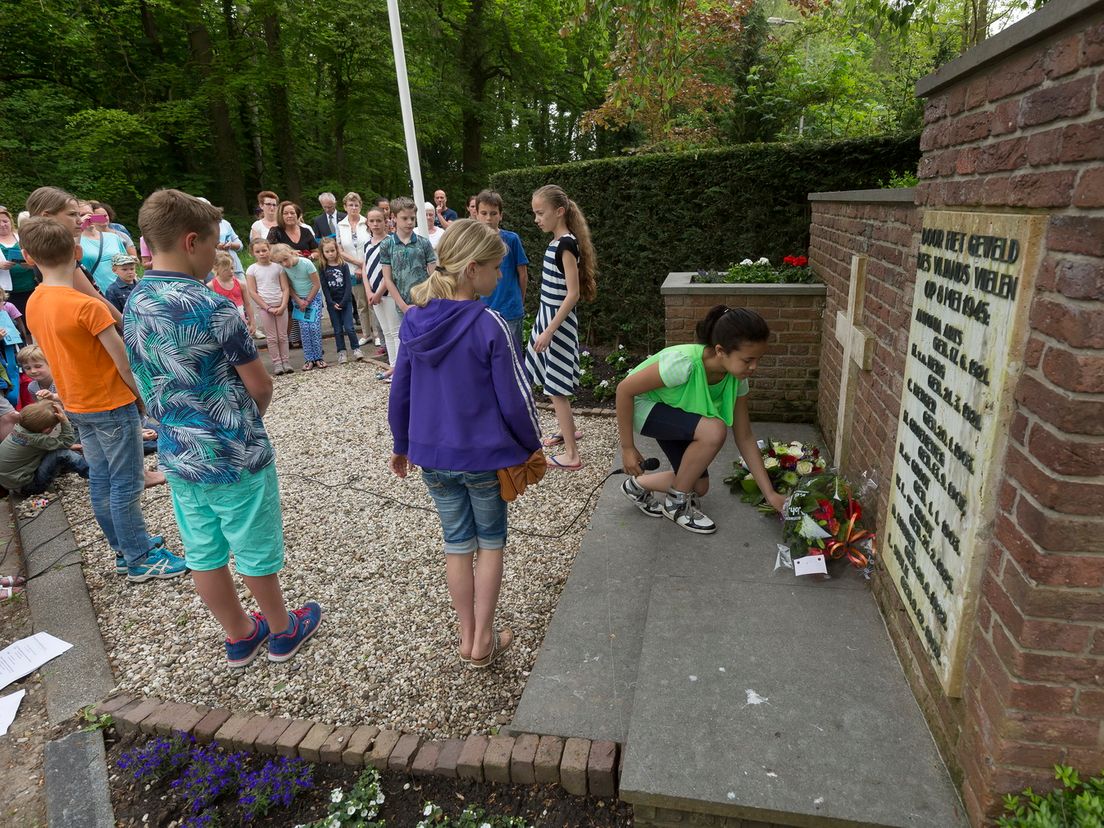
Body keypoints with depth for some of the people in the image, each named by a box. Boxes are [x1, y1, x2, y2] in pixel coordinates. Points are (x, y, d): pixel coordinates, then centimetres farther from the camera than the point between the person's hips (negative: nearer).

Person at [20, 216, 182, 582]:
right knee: (125, 485, 0)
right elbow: (123, 362, -18)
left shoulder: (33, 304, 3)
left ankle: (126, 547, 29)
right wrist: (142, 397, -3)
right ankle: (140, 560, 10)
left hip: (77, 405, 8)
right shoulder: (87, 306, -22)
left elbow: (60, 353, 10)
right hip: (112, 405, -8)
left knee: (100, 480, 16)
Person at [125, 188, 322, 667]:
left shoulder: (133, 307, 2)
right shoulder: (210, 307, -22)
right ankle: (284, 631, 32)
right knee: (256, 554, 12)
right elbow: (260, 385, -15)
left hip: (179, 456, 7)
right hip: (234, 455, -7)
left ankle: (240, 637, 36)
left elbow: (153, 384, 10)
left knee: (203, 555, 17)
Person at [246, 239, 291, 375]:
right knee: (271, 338, 3)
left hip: (280, 306, 1)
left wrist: (283, 306, -11)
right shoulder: (252, 269, -1)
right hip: (263, 307, -1)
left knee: (283, 336, 6)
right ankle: (277, 364, 9)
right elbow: (252, 292, -4)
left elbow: (286, 288, 1)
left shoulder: (278, 267, 3)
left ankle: (286, 362, 13)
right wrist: (267, 308, -10)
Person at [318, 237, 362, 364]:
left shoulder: (344, 266, 0)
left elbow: (348, 285, -5)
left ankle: (356, 349, 6)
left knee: (349, 327, -6)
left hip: (345, 301, -1)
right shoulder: (323, 269, 1)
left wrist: (343, 302, -13)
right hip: (332, 303, 1)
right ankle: (341, 353, 12)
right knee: (338, 329, 6)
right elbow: (324, 288, -3)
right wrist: (332, 303, -12)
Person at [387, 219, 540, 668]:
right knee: (491, 542, 16)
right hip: (485, 455, -4)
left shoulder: (414, 321, -3)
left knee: (457, 542, 18)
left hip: (432, 454, 5)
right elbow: (513, 399, -15)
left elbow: (399, 392, 5)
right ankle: (483, 640, 24)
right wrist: (531, 445, 1)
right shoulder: (489, 325, -19)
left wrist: (402, 445, 18)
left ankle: (467, 637, 30)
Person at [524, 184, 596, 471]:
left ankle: (571, 455, 4)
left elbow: (573, 294, -21)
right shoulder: (558, 241, 10)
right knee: (553, 382, 19)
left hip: (559, 321, -9)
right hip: (549, 317, 9)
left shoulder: (567, 244, -18)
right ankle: (567, 431, 37)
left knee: (556, 387, -4)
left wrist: (549, 331, -23)